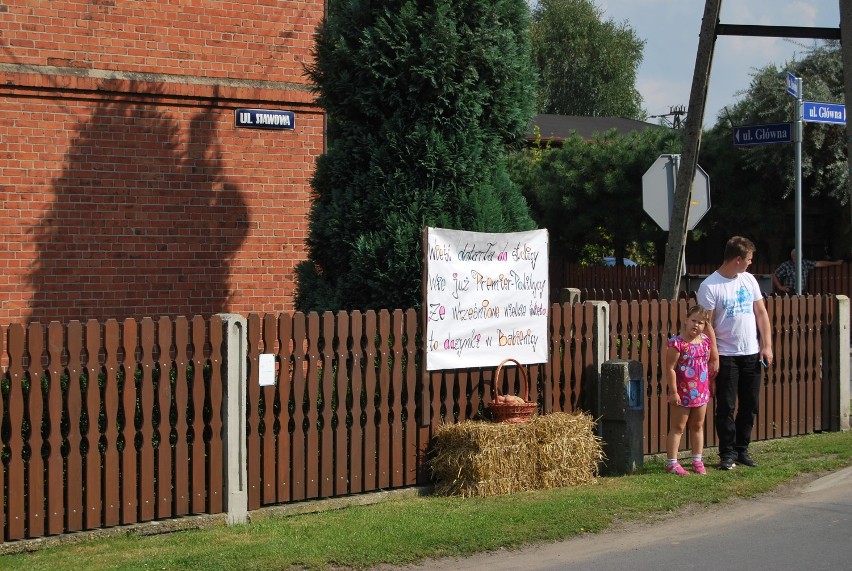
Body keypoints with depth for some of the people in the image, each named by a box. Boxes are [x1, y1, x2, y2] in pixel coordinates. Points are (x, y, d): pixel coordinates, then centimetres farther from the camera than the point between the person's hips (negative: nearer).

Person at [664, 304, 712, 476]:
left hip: (702, 392, 6)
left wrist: (710, 386, 16)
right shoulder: (677, 343, -17)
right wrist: (673, 392, -17)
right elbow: (670, 369, -16)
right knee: (677, 428, 1)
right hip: (682, 393, -6)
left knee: (698, 426, 16)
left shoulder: (705, 341, 3)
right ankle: (671, 463, 6)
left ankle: (697, 460, 27)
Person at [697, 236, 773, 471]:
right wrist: (714, 356, -16)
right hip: (726, 355, -6)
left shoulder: (749, 280, 9)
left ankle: (742, 450, 20)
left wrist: (767, 346, 4)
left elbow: (761, 314, 11)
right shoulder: (710, 286, -10)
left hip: (752, 354, 6)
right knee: (726, 407, -2)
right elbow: (707, 324, -12)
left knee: (749, 406, 9)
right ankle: (727, 453, 5)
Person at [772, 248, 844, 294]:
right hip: (790, 294, -4)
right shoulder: (786, 265, -1)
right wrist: (780, 287, -4)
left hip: (802, 293, 4)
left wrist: (835, 263, 21)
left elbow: (818, 263, 17)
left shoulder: (805, 263, 11)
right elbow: (774, 276, 0)